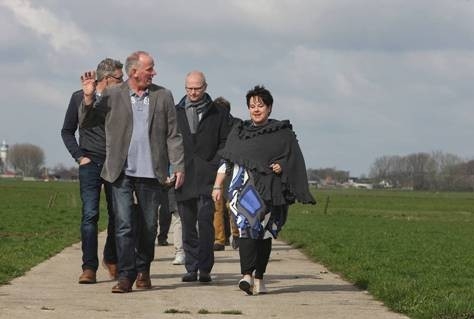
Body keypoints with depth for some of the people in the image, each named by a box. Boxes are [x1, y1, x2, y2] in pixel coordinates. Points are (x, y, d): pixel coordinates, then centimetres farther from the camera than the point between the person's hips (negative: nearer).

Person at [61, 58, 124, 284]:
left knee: (117, 214, 4)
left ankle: (111, 259, 25)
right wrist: (80, 157, -1)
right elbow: (67, 132, 10)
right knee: (90, 214, -10)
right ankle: (89, 267, -10)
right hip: (90, 163, -2)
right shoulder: (79, 98, 3)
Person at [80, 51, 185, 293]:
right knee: (124, 225, -7)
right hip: (122, 173, -2)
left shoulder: (163, 96, 8)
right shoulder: (112, 96, 3)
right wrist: (88, 97, -9)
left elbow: (173, 135, 8)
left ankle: (143, 271, 23)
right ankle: (126, 275, -5)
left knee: (148, 226, 8)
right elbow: (86, 122, 7)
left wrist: (179, 166, 0)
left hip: (151, 173, 2)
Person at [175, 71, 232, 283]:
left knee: (205, 220, -12)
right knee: (187, 224, 5)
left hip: (206, 176, -2)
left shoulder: (217, 114, 9)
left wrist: (215, 165, -6)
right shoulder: (175, 112, 13)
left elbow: (225, 143, 7)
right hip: (183, 176, 2)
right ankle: (191, 268, 11)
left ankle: (205, 268, -10)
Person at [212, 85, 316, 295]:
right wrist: (217, 186, 8)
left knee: (265, 233, 3)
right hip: (244, 186, -1)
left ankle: (259, 278, 12)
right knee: (247, 225, -20)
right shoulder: (239, 131, 15)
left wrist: (282, 166, -10)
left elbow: (295, 161, 10)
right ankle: (247, 275, -29)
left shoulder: (283, 132, 10)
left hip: (271, 189, 1)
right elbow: (226, 160, 15)